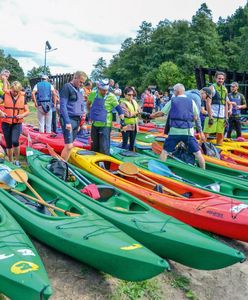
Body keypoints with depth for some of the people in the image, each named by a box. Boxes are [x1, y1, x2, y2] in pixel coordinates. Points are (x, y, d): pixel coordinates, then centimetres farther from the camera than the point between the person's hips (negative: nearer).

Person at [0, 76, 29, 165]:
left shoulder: (23, 97, 1)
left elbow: (27, 111, 5)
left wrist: (22, 115, -16)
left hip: (17, 124, -1)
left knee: (15, 141, -20)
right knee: (8, 144, 8)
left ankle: (17, 160, -1)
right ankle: (10, 162, 25)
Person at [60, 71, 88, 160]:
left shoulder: (78, 90, 18)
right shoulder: (67, 87, -6)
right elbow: (63, 106, -13)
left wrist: (79, 121, 13)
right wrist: (67, 122, -19)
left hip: (77, 120, 8)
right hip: (69, 120, -8)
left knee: (69, 145, 9)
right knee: (69, 146, -12)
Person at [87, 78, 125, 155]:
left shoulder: (111, 96, -11)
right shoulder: (93, 94, 0)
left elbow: (119, 109, -8)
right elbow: (88, 104, 20)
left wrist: (122, 120, -13)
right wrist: (90, 113, 19)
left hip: (105, 125, -5)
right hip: (95, 124, 5)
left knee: (104, 147, -8)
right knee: (94, 146, 18)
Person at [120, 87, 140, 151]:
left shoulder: (134, 101, 11)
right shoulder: (123, 103, -12)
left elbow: (139, 111, 9)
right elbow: (127, 114, -21)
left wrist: (132, 113, -11)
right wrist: (135, 112, -6)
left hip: (134, 126, 7)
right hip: (126, 126, -7)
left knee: (132, 143, 15)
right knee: (125, 143, -2)